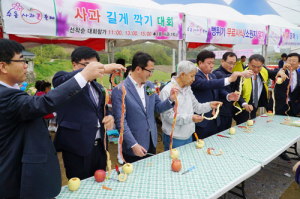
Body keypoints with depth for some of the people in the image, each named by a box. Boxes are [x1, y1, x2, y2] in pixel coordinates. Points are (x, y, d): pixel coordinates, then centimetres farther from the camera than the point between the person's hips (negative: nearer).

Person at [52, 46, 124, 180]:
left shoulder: (98, 87, 17)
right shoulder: (63, 79, -3)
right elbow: (66, 80, -27)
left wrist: (109, 116, 0)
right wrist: (103, 68, -37)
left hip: (100, 147, 6)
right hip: (78, 148, -6)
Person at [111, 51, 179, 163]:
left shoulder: (150, 85, 2)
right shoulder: (120, 90, -18)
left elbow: (158, 108, 9)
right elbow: (120, 121, -18)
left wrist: (170, 99, -10)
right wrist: (133, 145, -20)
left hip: (151, 143, 6)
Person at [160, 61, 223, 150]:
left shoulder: (188, 89, 9)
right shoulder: (167, 91, -18)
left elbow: (196, 107, 14)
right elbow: (169, 116, -22)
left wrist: (209, 105, -2)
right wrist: (190, 118, -29)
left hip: (188, 136, 8)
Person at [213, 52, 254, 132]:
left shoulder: (231, 74, 16)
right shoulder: (217, 73, -11)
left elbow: (236, 90, 17)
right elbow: (225, 78, -34)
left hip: (230, 112, 8)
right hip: (220, 112, -8)